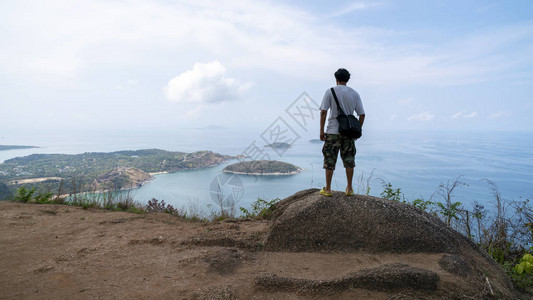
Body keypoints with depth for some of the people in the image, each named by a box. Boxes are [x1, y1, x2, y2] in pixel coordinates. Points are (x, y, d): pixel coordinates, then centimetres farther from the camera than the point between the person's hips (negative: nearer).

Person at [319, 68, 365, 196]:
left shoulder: (330, 92, -2)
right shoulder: (354, 93, 6)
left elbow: (323, 112, -9)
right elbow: (362, 114, 5)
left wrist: (321, 131, -4)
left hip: (333, 132, -3)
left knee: (330, 160, 4)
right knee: (349, 159, 12)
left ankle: (327, 189, 8)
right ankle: (349, 188, 17)